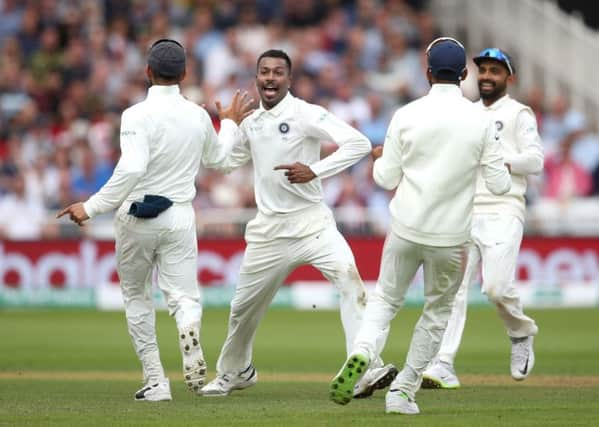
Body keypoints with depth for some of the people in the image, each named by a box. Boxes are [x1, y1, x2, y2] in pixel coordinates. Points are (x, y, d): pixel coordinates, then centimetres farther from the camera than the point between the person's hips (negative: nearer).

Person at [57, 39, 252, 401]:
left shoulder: (138, 115, -14)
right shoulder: (198, 116, 3)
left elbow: (131, 170, -26)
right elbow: (216, 159, 21)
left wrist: (92, 208, -22)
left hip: (137, 217, -3)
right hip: (180, 217, 3)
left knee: (136, 298, 15)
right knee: (184, 295, 1)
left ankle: (156, 381, 9)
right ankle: (190, 333, -37)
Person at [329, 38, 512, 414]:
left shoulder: (407, 115, -5)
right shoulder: (480, 120, -6)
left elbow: (387, 179, 0)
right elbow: (499, 185, -5)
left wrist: (380, 157, 22)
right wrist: (503, 167, 18)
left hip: (406, 229, 1)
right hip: (451, 238, 0)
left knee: (386, 299, 16)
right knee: (438, 311, 18)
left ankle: (362, 353, -13)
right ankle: (403, 391, 16)